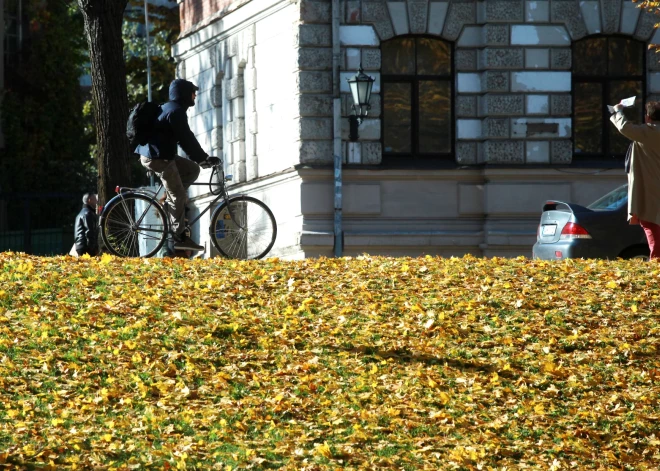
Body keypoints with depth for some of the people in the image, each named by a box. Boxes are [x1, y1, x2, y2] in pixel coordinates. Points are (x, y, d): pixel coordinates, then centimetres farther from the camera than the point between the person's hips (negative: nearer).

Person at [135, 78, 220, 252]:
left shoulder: (169, 108, 19)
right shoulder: (176, 111, -14)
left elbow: (183, 139, 24)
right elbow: (186, 139, -17)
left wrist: (201, 158, 22)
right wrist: (204, 158, -11)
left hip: (153, 155, 10)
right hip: (157, 157, -10)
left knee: (192, 169, 14)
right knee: (178, 195, -6)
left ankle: (169, 201, 11)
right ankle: (180, 238, -6)